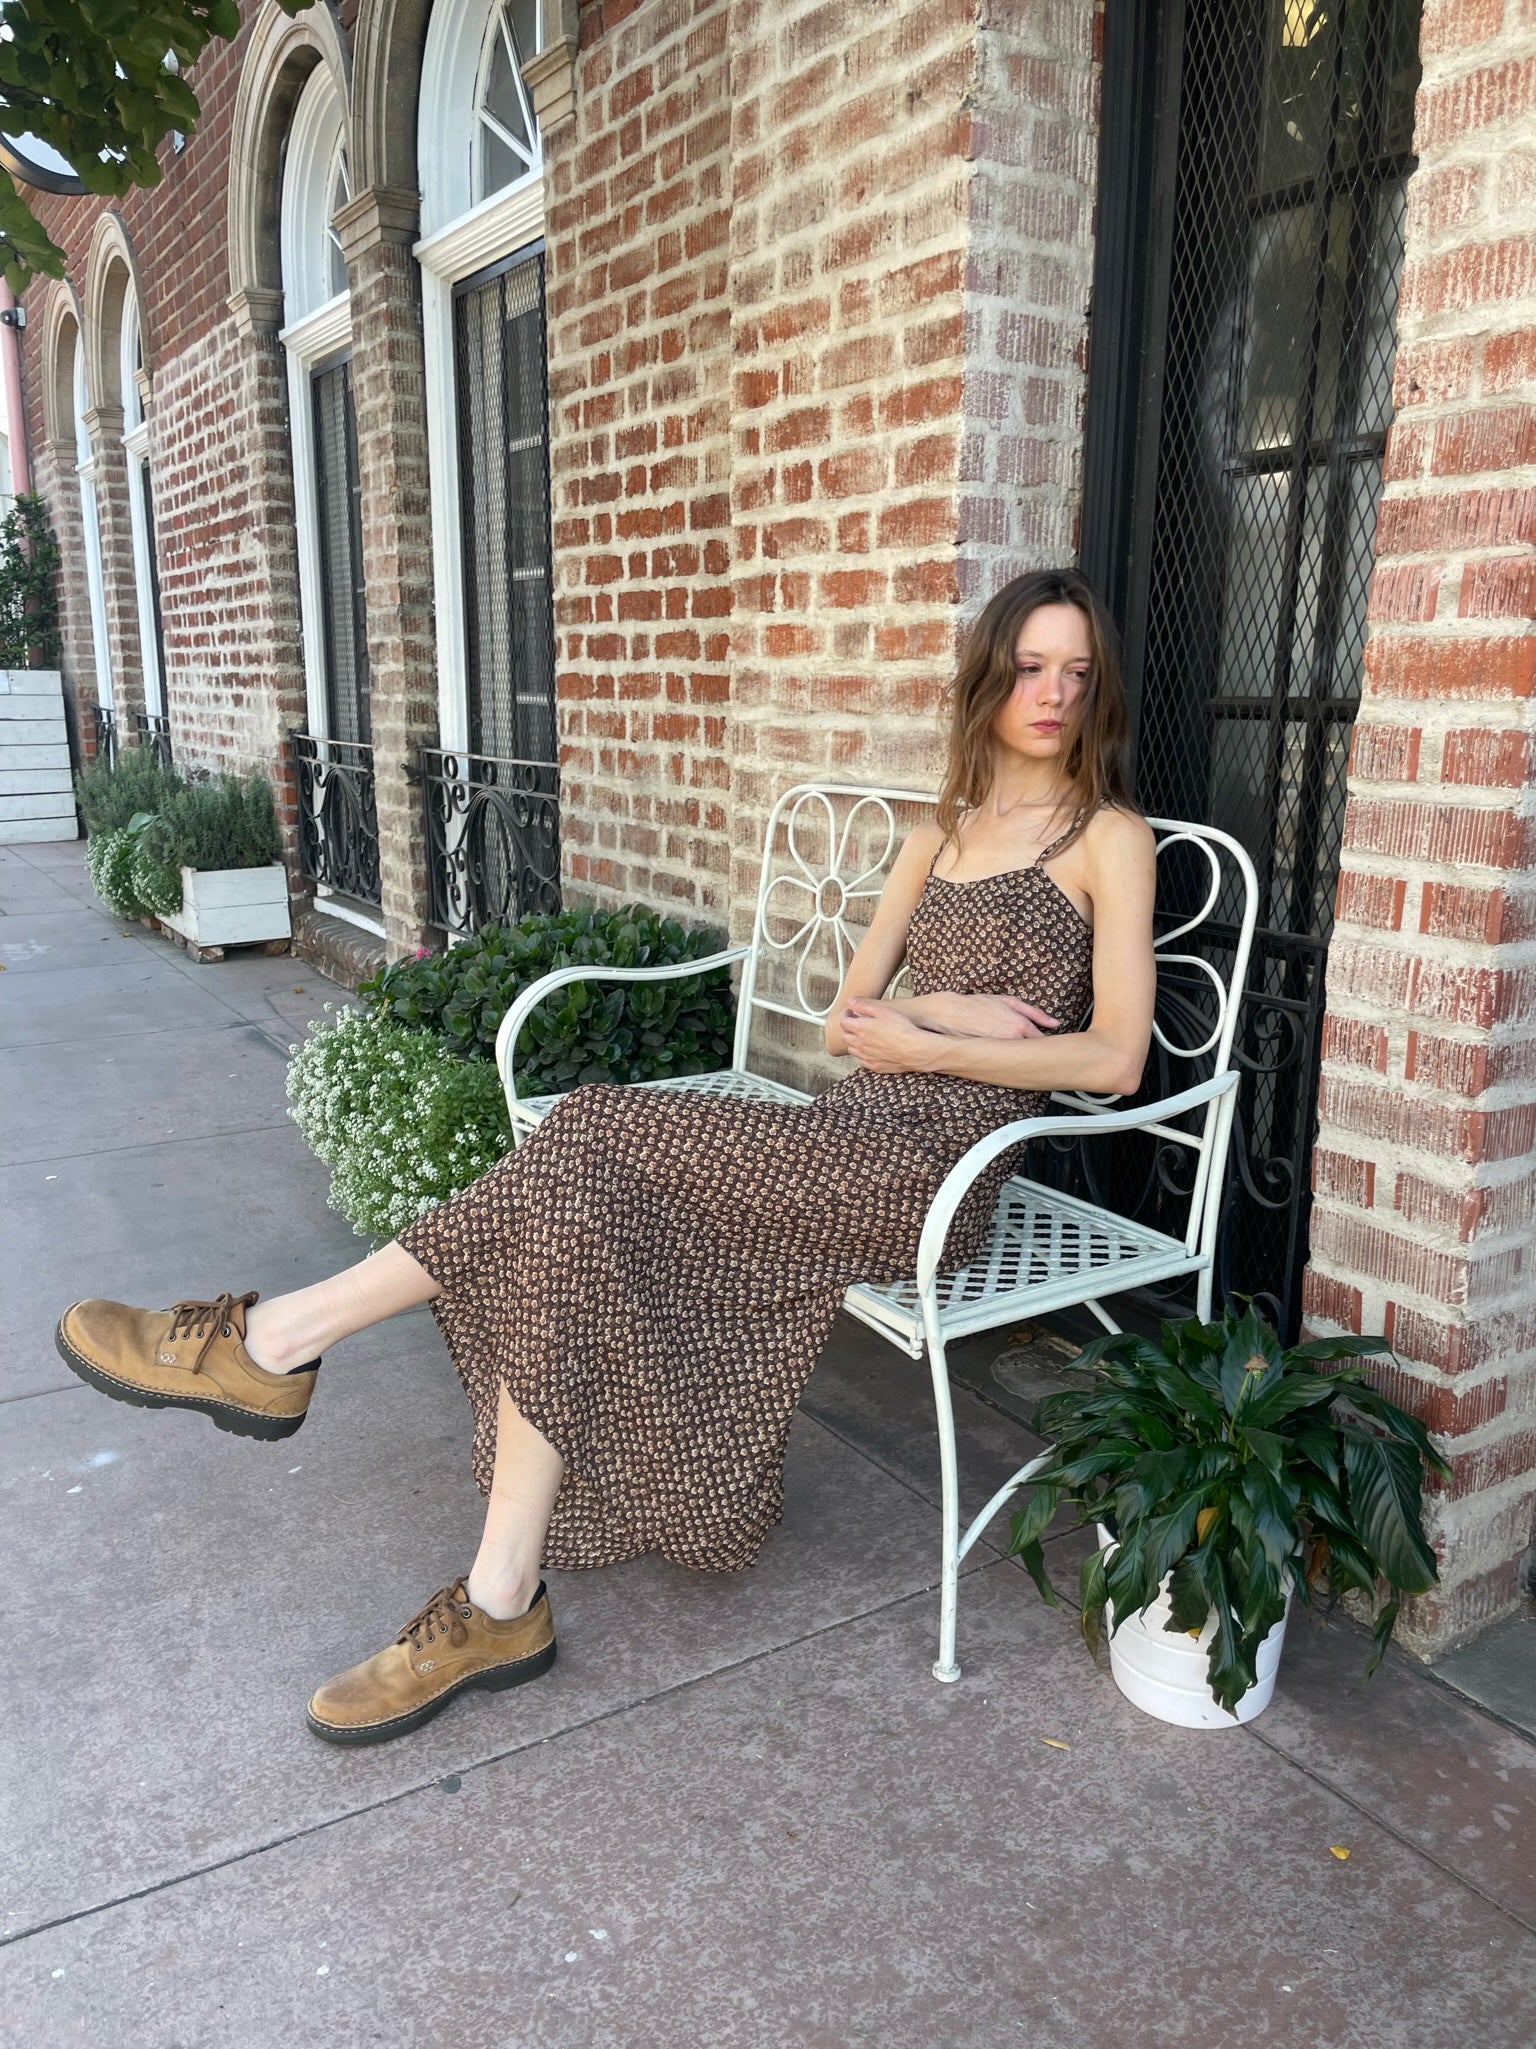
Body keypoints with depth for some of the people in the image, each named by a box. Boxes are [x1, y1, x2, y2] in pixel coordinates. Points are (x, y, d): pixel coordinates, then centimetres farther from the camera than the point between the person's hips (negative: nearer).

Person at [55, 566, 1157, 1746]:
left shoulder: (1108, 837, 2)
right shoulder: (942, 832, 20)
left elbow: (1115, 1058, -8)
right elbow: (849, 1014, 15)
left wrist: (923, 1042, -11)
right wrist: (939, 1012, -6)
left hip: (934, 1159, -6)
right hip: (852, 1134, 6)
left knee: (595, 1143, -23)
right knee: (582, 1222, -17)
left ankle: (279, 1338, -10)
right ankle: (499, 1608, -12)